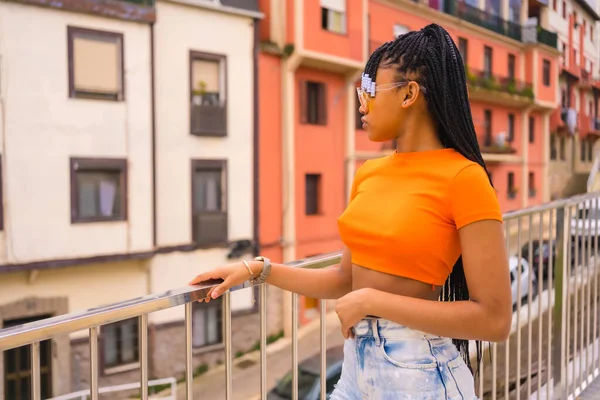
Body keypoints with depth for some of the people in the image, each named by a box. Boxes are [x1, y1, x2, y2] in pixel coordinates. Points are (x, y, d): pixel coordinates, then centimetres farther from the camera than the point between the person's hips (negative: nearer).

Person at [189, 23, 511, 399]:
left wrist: (375, 301, -19)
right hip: (356, 362, 6)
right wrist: (257, 268, 7)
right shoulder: (368, 174, 4)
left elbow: (495, 319, -19)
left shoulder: (463, 178, -17)